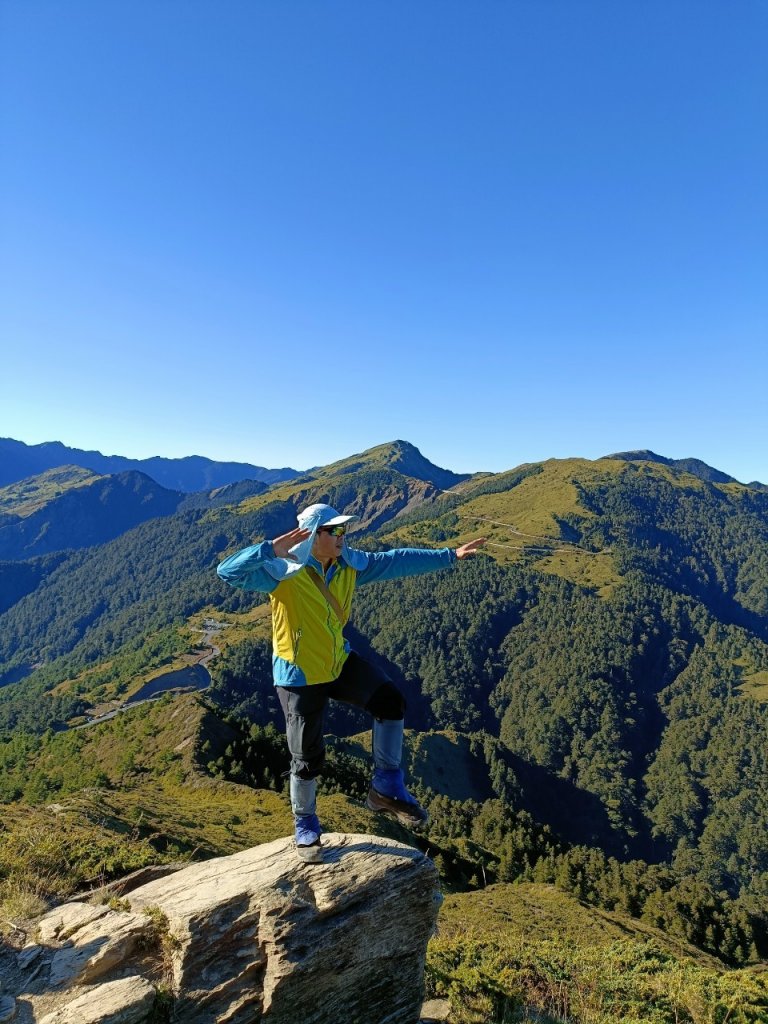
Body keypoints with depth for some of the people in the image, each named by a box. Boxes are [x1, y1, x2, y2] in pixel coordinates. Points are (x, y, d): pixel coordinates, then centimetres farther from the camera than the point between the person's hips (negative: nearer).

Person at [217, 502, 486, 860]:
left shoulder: (350, 563, -6)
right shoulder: (283, 570, -24)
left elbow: (398, 561, -2)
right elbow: (229, 572, -34)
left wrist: (450, 555, -2)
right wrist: (271, 550, -49)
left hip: (339, 661, 5)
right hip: (299, 674, -5)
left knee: (390, 700, -17)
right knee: (308, 758, 5)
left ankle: (386, 789, 1)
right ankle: (305, 826, 34)